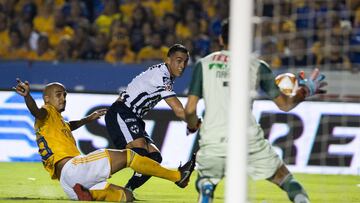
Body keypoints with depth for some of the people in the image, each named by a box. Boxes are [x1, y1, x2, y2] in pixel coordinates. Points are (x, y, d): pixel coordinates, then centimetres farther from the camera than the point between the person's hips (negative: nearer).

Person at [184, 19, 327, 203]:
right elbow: (285, 104, 14)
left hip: (213, 139, 0)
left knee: (205, 183, 24)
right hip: (249, 138, 0)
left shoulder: (203, 64, 10)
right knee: (286, 179, 14)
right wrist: (306, 90, 33)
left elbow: (190, 109, 5)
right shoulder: (257, 66, 10)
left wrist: (192, 126, 27)